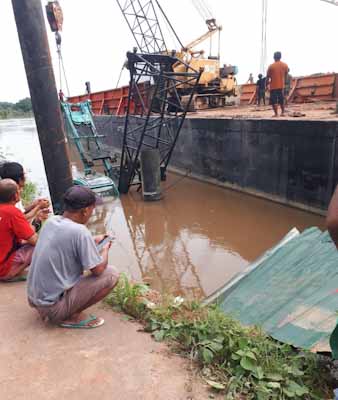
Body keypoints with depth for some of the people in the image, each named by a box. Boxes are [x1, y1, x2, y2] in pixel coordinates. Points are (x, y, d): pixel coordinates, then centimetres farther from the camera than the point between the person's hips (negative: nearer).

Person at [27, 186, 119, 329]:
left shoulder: (51, 222, -1)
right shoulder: (80, 231, -24)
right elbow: (98, 269, -17)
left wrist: (93, 241, 15)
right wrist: (105, 249, 1)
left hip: (34, 298, 8)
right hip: (53, 305, -8)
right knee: (111, 275, -8)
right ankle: (71, 316, -1)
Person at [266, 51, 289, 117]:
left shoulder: (271, 66, -9)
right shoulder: (285, 65, 3)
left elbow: (268, 77, -4)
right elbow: (285, 75, 11)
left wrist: (267, 83, 12)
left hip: (273, 86, -4)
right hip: (281, 86, 4)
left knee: (274, 101, -1)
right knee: (281, 100, 16)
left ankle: (276, 114, -5)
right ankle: (283, 112, 18)